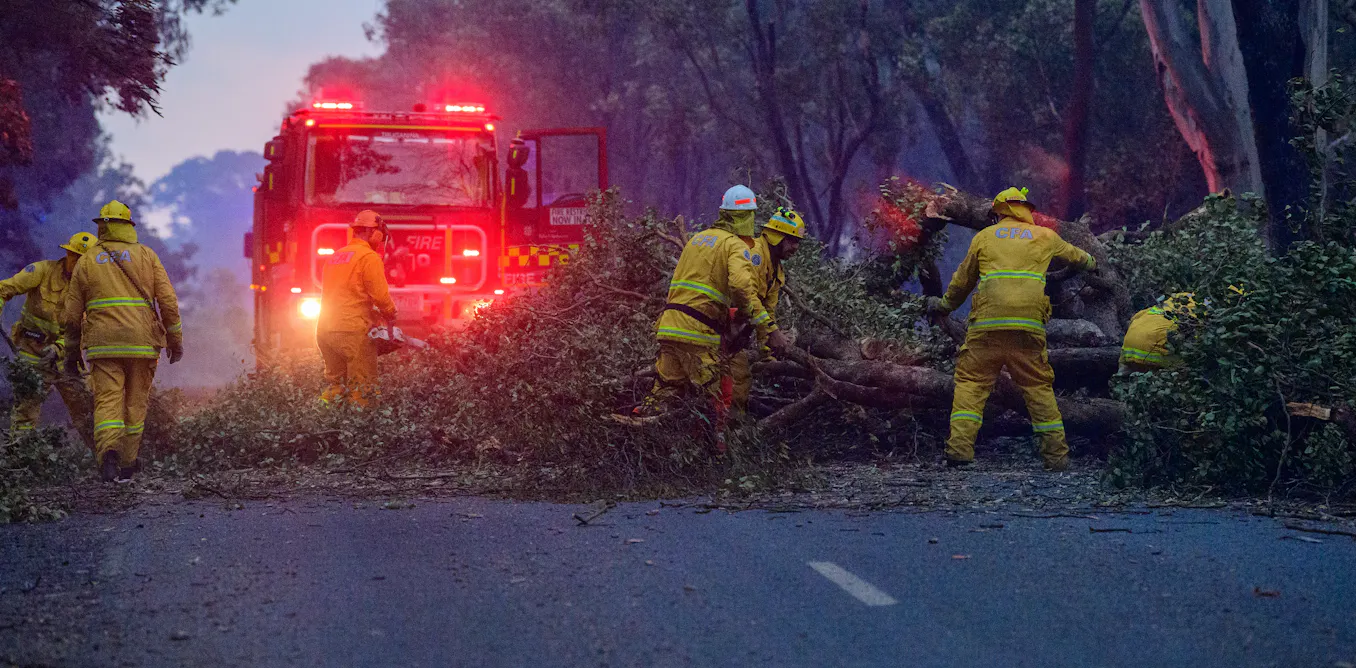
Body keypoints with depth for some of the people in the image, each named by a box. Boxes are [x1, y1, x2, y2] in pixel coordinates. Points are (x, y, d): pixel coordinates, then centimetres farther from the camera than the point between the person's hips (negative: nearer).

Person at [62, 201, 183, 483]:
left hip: (103, 343, 0)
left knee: (107, 401, -6)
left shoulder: (87, 260, 8)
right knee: (135, 403, 13)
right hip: (142, 343, 0)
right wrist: (176, 340, 7)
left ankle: (108, 452, -30)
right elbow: (168, 302, 0)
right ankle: (127, 464, 17)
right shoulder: (146, 256, 6)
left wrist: (71, 351, 19)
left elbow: (71, 313, 10)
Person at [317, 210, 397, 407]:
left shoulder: (335, 256, 18)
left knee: (336, 384, 17)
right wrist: (391, 316, 8)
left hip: (325, 330, 7)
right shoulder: (369, 257, -7)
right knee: (362, 390, -3)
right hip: (353, 331, -7)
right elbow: (381, 295, -13)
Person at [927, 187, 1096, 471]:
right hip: (1029, 325, 1)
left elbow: (964, 279, 24)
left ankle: (960, 447, -10)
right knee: (1039, 387, 8)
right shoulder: (1045, 237, 18)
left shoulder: (984, 237, 15)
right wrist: (1091, 262, 62)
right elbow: (1073, 254, 39)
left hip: (987, 322, -1)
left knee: (971, 381, 3)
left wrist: (945, 304, 41)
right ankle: (1056, 455, 8)